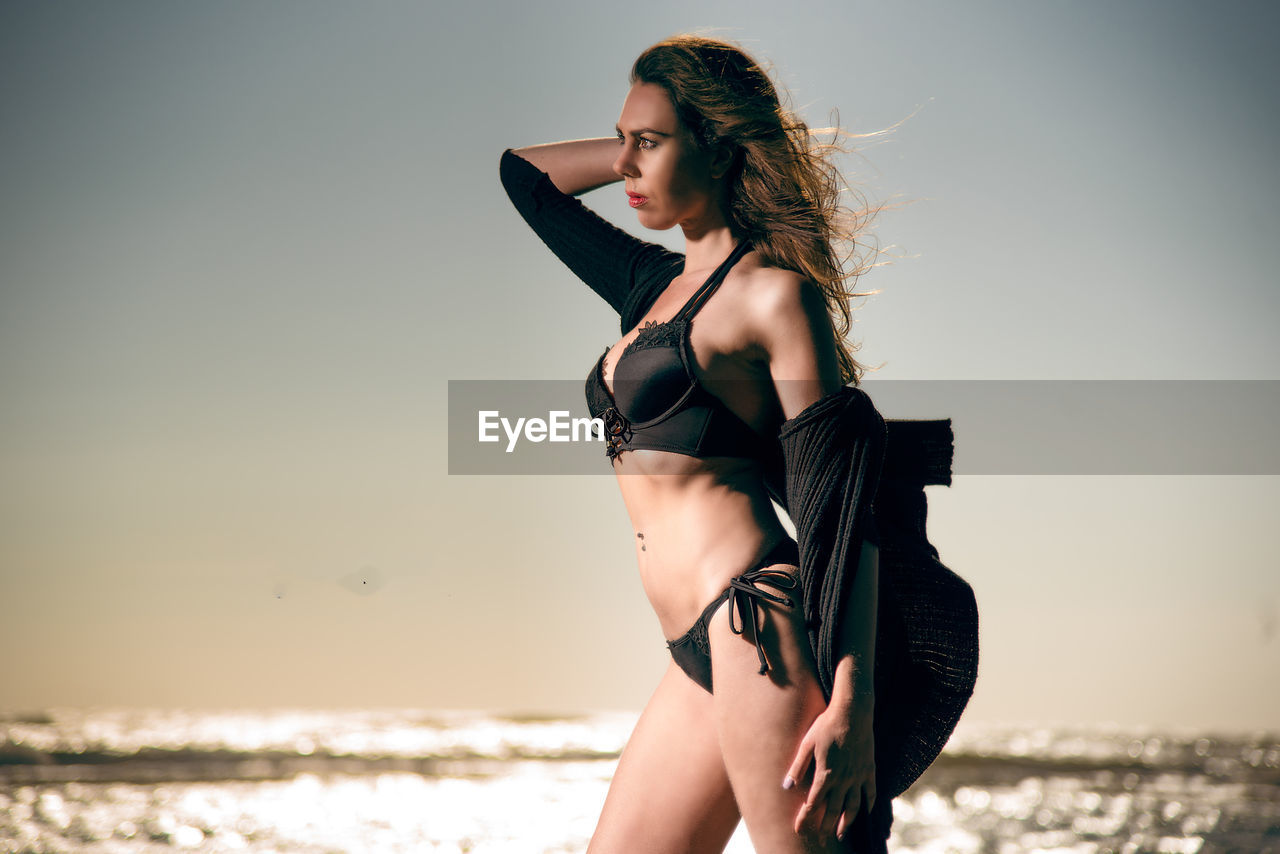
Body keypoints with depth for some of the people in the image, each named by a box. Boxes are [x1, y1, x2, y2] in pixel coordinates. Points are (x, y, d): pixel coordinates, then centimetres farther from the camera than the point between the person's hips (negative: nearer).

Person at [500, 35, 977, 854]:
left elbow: (838, 505, -11)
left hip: (756, 631, -9)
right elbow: (526, 172, 34)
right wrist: (645, 145, 22)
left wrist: (852, 702, -18)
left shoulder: (774, 293, -4)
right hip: (701, 660, 9)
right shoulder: (656, 285, 19)